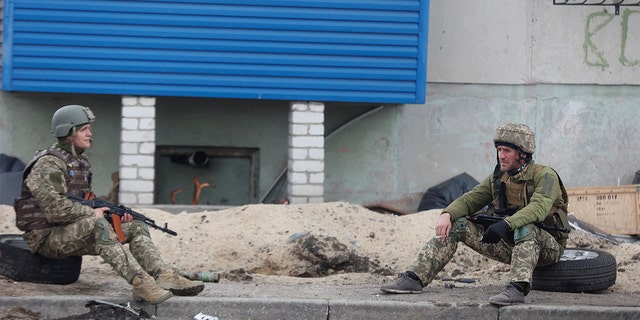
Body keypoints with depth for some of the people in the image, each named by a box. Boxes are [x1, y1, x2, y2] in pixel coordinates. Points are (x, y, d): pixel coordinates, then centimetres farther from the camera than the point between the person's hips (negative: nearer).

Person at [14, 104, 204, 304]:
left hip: (78, 232, 10)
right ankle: (140, 282, -45)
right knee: (98, 225, -36)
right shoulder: (48, 165, -15)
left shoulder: (80, 162, 15)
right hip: (46, 237, -9)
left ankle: (165, 276, -20)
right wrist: (92, 213, -16)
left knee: (137, 228, 0)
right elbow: (56, 209, -25)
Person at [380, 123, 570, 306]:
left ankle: (517, 289, -55)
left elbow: (538, 208, -30)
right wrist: (447, 214, -18)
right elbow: (470, 199, 4)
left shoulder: (544, 175, -12)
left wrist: (507, 224, -45)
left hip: (547, 246, -6)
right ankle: (414, 278, -14)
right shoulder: (497, 177, 10)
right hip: (510, 244, 6)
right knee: (455, 225, -5)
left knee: (525, 228, -40)